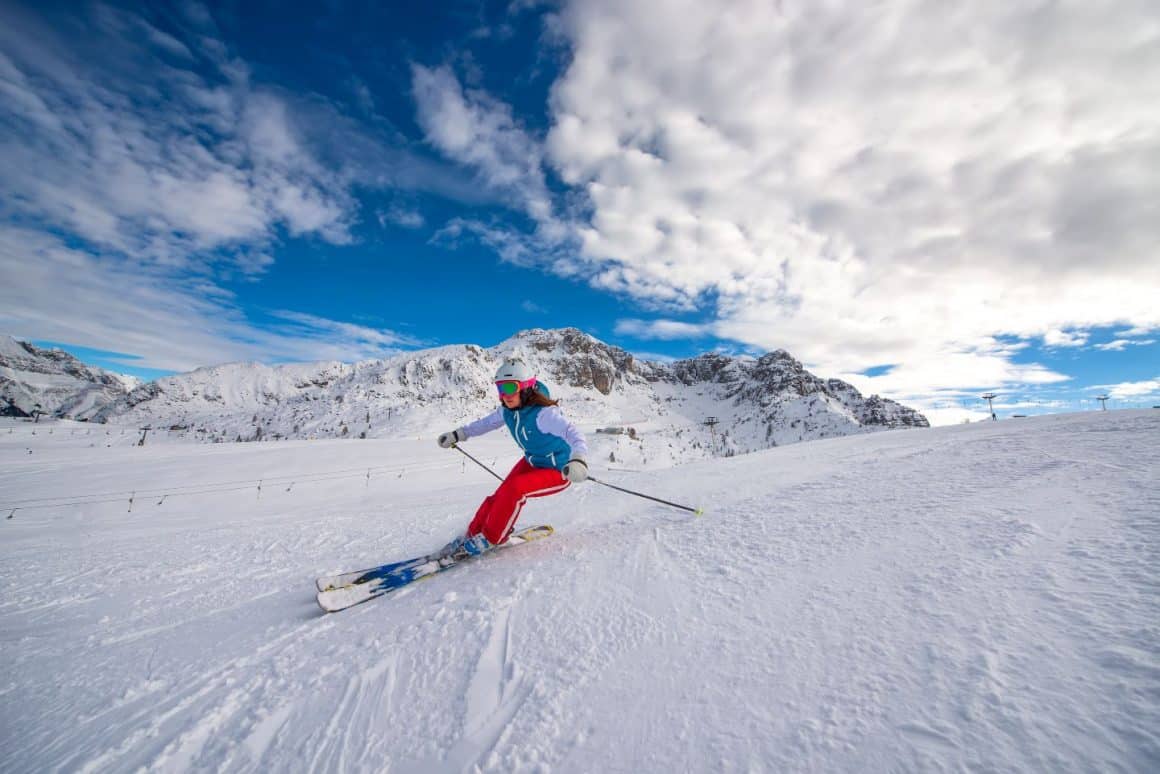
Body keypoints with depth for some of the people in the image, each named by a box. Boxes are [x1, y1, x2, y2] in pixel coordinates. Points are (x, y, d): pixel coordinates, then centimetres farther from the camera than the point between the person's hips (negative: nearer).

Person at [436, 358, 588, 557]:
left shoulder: (543, 413, -33)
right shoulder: (507, 410, -10)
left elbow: (573, 433, -45)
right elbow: (486, 423, 11)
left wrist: (578, 459, -65)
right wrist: (457, 434, 14)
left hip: (558, 472, -7)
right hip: (531, 462, 7)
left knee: (514, 488, -26)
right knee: (499, 496, -4)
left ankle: (489, 538, -4)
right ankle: (472, 534, 20)